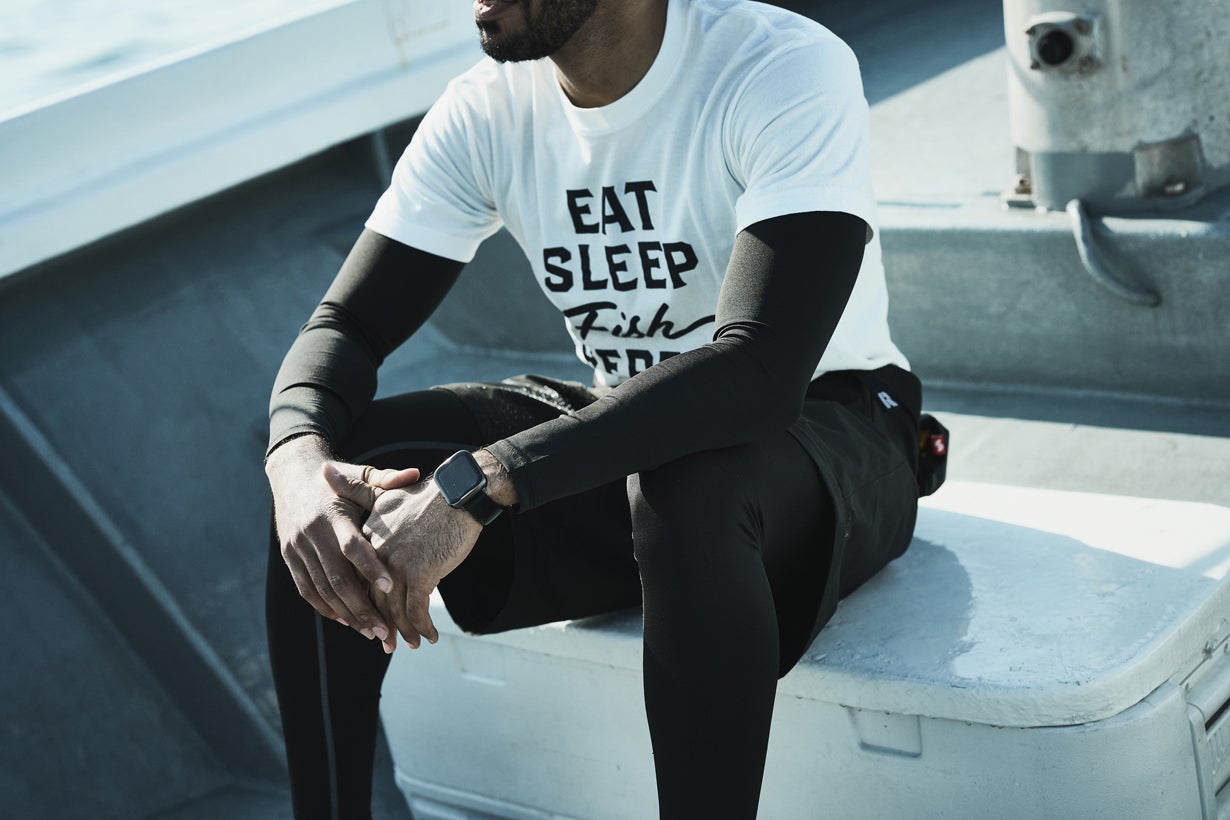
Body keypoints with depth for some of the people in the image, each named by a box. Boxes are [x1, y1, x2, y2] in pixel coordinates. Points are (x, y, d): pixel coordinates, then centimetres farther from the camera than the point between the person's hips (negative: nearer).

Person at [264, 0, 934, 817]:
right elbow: (345, 327, -5)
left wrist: (479, 482, -42)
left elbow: (761, 373, -35)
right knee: (328, 486, -17)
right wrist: (299, 456, -30)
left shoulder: (787, 69, -23)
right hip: (624, 434, 5)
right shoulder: (486, 111, -6)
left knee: (685, 486, -40)